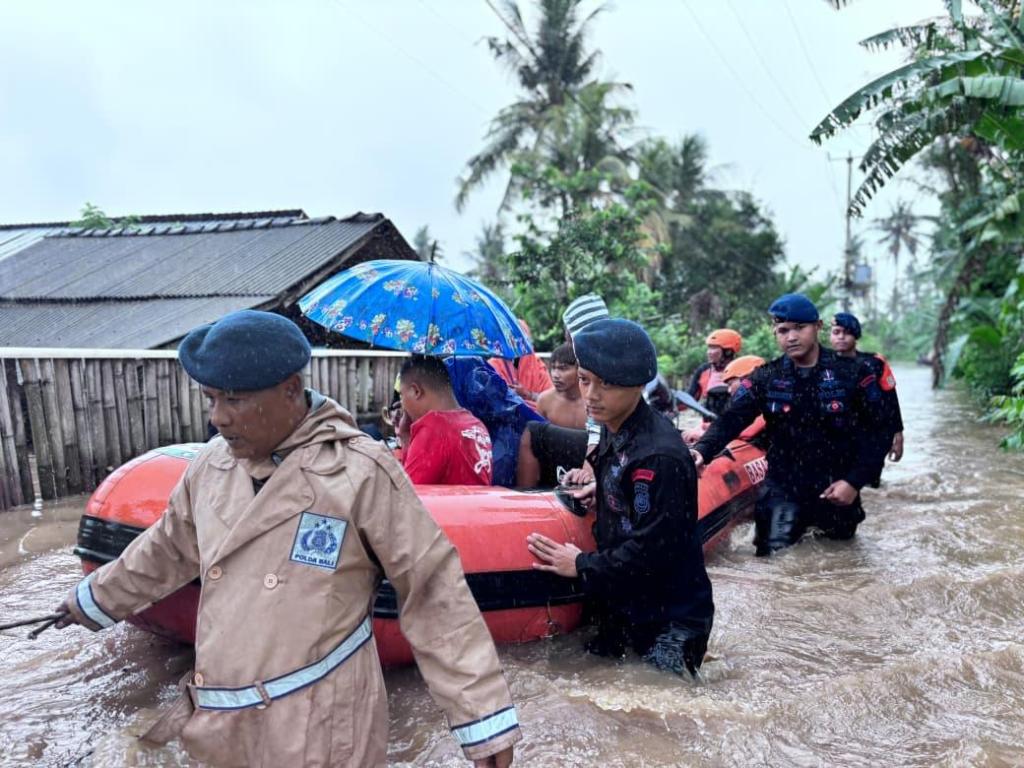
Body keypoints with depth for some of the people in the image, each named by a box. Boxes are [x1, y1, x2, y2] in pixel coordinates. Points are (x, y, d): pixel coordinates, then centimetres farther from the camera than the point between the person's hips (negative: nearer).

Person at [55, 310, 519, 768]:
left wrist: (482, 716, -13)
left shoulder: (360, 471, -17)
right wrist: (95, 599, 35)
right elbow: (166, 549, 21)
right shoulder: (212, 465, 2)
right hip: (222, 725, 6)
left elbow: (433, 594, -14)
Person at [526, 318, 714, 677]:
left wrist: (582, 565, -16)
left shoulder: (659, 455, -27)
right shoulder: (614, 431, 2)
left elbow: (653, 550, -26)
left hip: (671, 622, -9)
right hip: (623, 607, 9)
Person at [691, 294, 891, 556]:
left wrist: (854, 481, -13)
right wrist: (703, 449, -33)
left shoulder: (853, 374, -5)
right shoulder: (765, 378, -2)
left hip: (838, 490, 1)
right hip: (783, 487, 0)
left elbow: (878, 434, -3)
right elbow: (731, 419, -15)